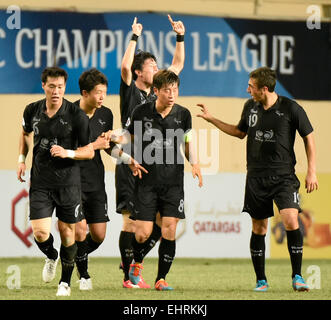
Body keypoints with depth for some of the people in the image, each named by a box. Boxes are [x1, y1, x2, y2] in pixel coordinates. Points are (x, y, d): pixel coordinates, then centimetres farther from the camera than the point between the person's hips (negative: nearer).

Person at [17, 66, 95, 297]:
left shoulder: (77, 115, -12)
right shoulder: (32, 111, -1)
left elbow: (89, 151, -5)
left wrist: (67, 153, -22)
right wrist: (22, 159, 11)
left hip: (68, 181, -2)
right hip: (40, 181, 2)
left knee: (67, 231, 5)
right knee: (40, 233, -8)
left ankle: (66, 282, 24)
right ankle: (51, 257, 28)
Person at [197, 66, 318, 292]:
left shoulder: (291, 109, -8)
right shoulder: (250, 107, 6)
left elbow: (309, 138, 2)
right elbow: (240, 132, 25)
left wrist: (312, 172, -2)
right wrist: (211, 119, 22)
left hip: (284, 176, -4)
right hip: (256, 177, 4)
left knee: (291, 221, -19)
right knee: (258, 228, 4)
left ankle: (297, 276, -8)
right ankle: (261, 280, 15)